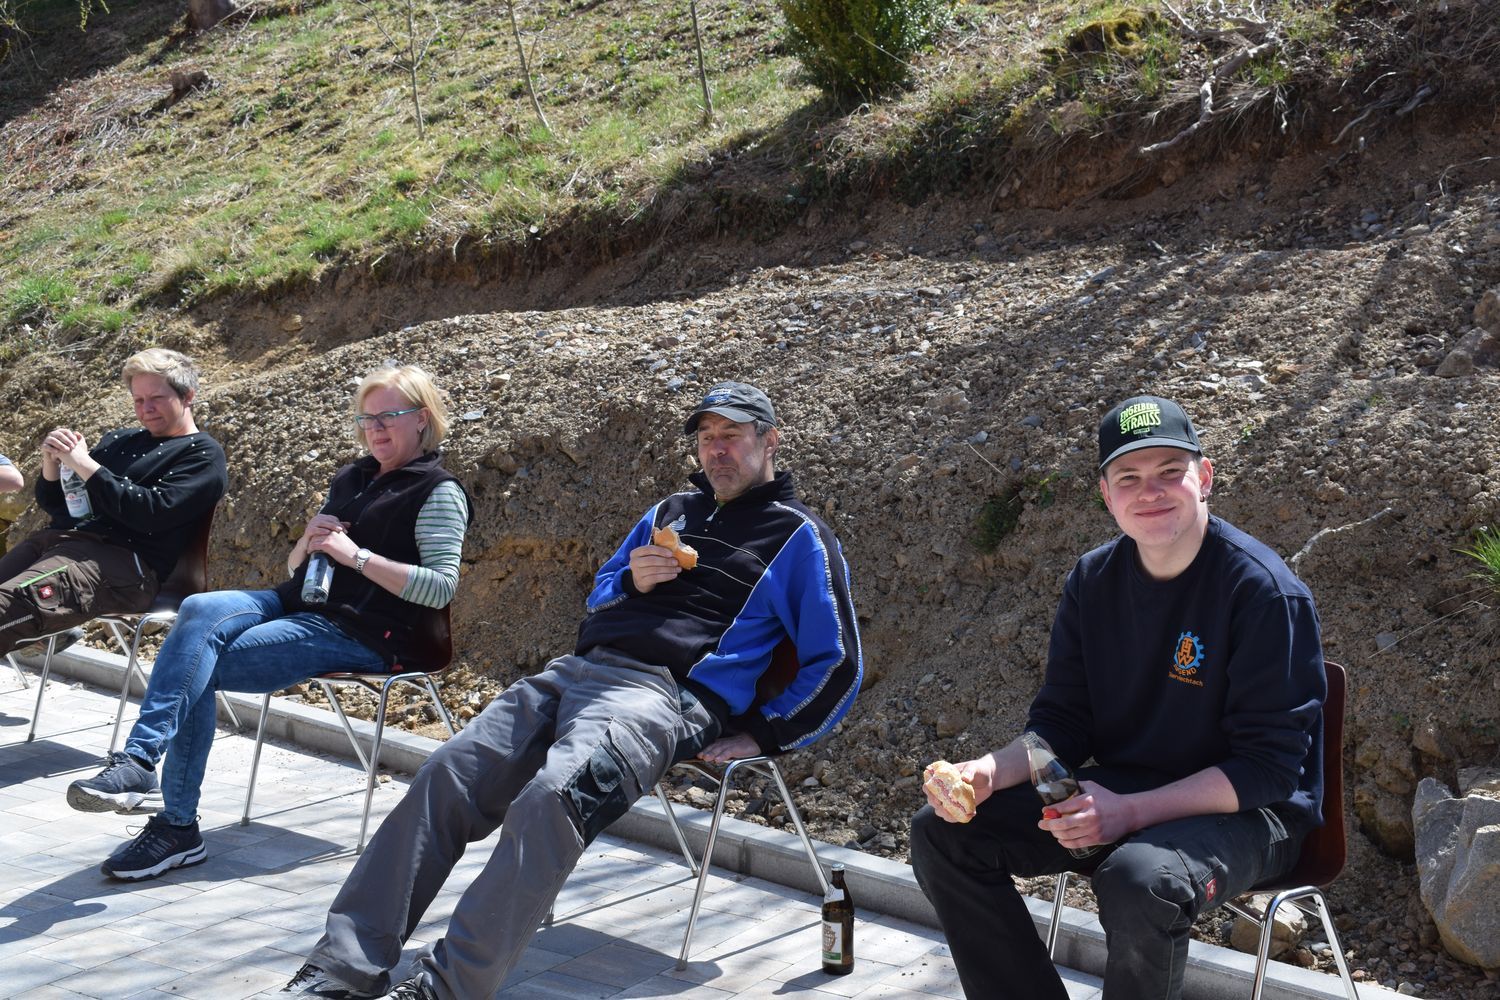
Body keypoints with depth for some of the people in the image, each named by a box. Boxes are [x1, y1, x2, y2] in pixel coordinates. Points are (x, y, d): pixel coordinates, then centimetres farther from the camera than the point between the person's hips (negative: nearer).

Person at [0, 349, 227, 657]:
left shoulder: (203, 454, 6)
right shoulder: (119, 440, 27)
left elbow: (154, 512, -11)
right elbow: (53, 503, 27)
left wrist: (85, 465, -10)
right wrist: (52, 462, 5)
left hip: (122, 559, -8)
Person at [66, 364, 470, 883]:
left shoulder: (438, 492, -2)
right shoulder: (351, 478, 23)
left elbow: (441, 586, -15)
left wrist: (357, 555, -17)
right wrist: (309, 542, 2)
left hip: (368, 632, -7)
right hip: (302, 603, 7)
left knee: (195, 668, -21)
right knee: (201, 610, -24)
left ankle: (177, 826, -18)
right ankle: (138, 764, -32)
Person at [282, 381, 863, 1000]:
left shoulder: (799, 538, 9)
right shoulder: (670, 513, 28)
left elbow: (836, 665, 5)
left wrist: (761, 735, -3)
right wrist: (633, 581, 8)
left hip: (663, 694, -6)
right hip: (577, 670, 6)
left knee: (549, 799, -35)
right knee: (444, 779, -15)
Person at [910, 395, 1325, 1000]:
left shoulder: (1261, 588, -18)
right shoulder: (1093, 581, 1)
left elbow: (1269, 766, -19)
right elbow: (1061, 723, 6)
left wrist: (1131, 812, -27)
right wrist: (989, 772, -16)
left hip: (1243, 810, -6)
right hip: (1119, 794, 7)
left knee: (1138, 879, -38)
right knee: (943, 832, -5)